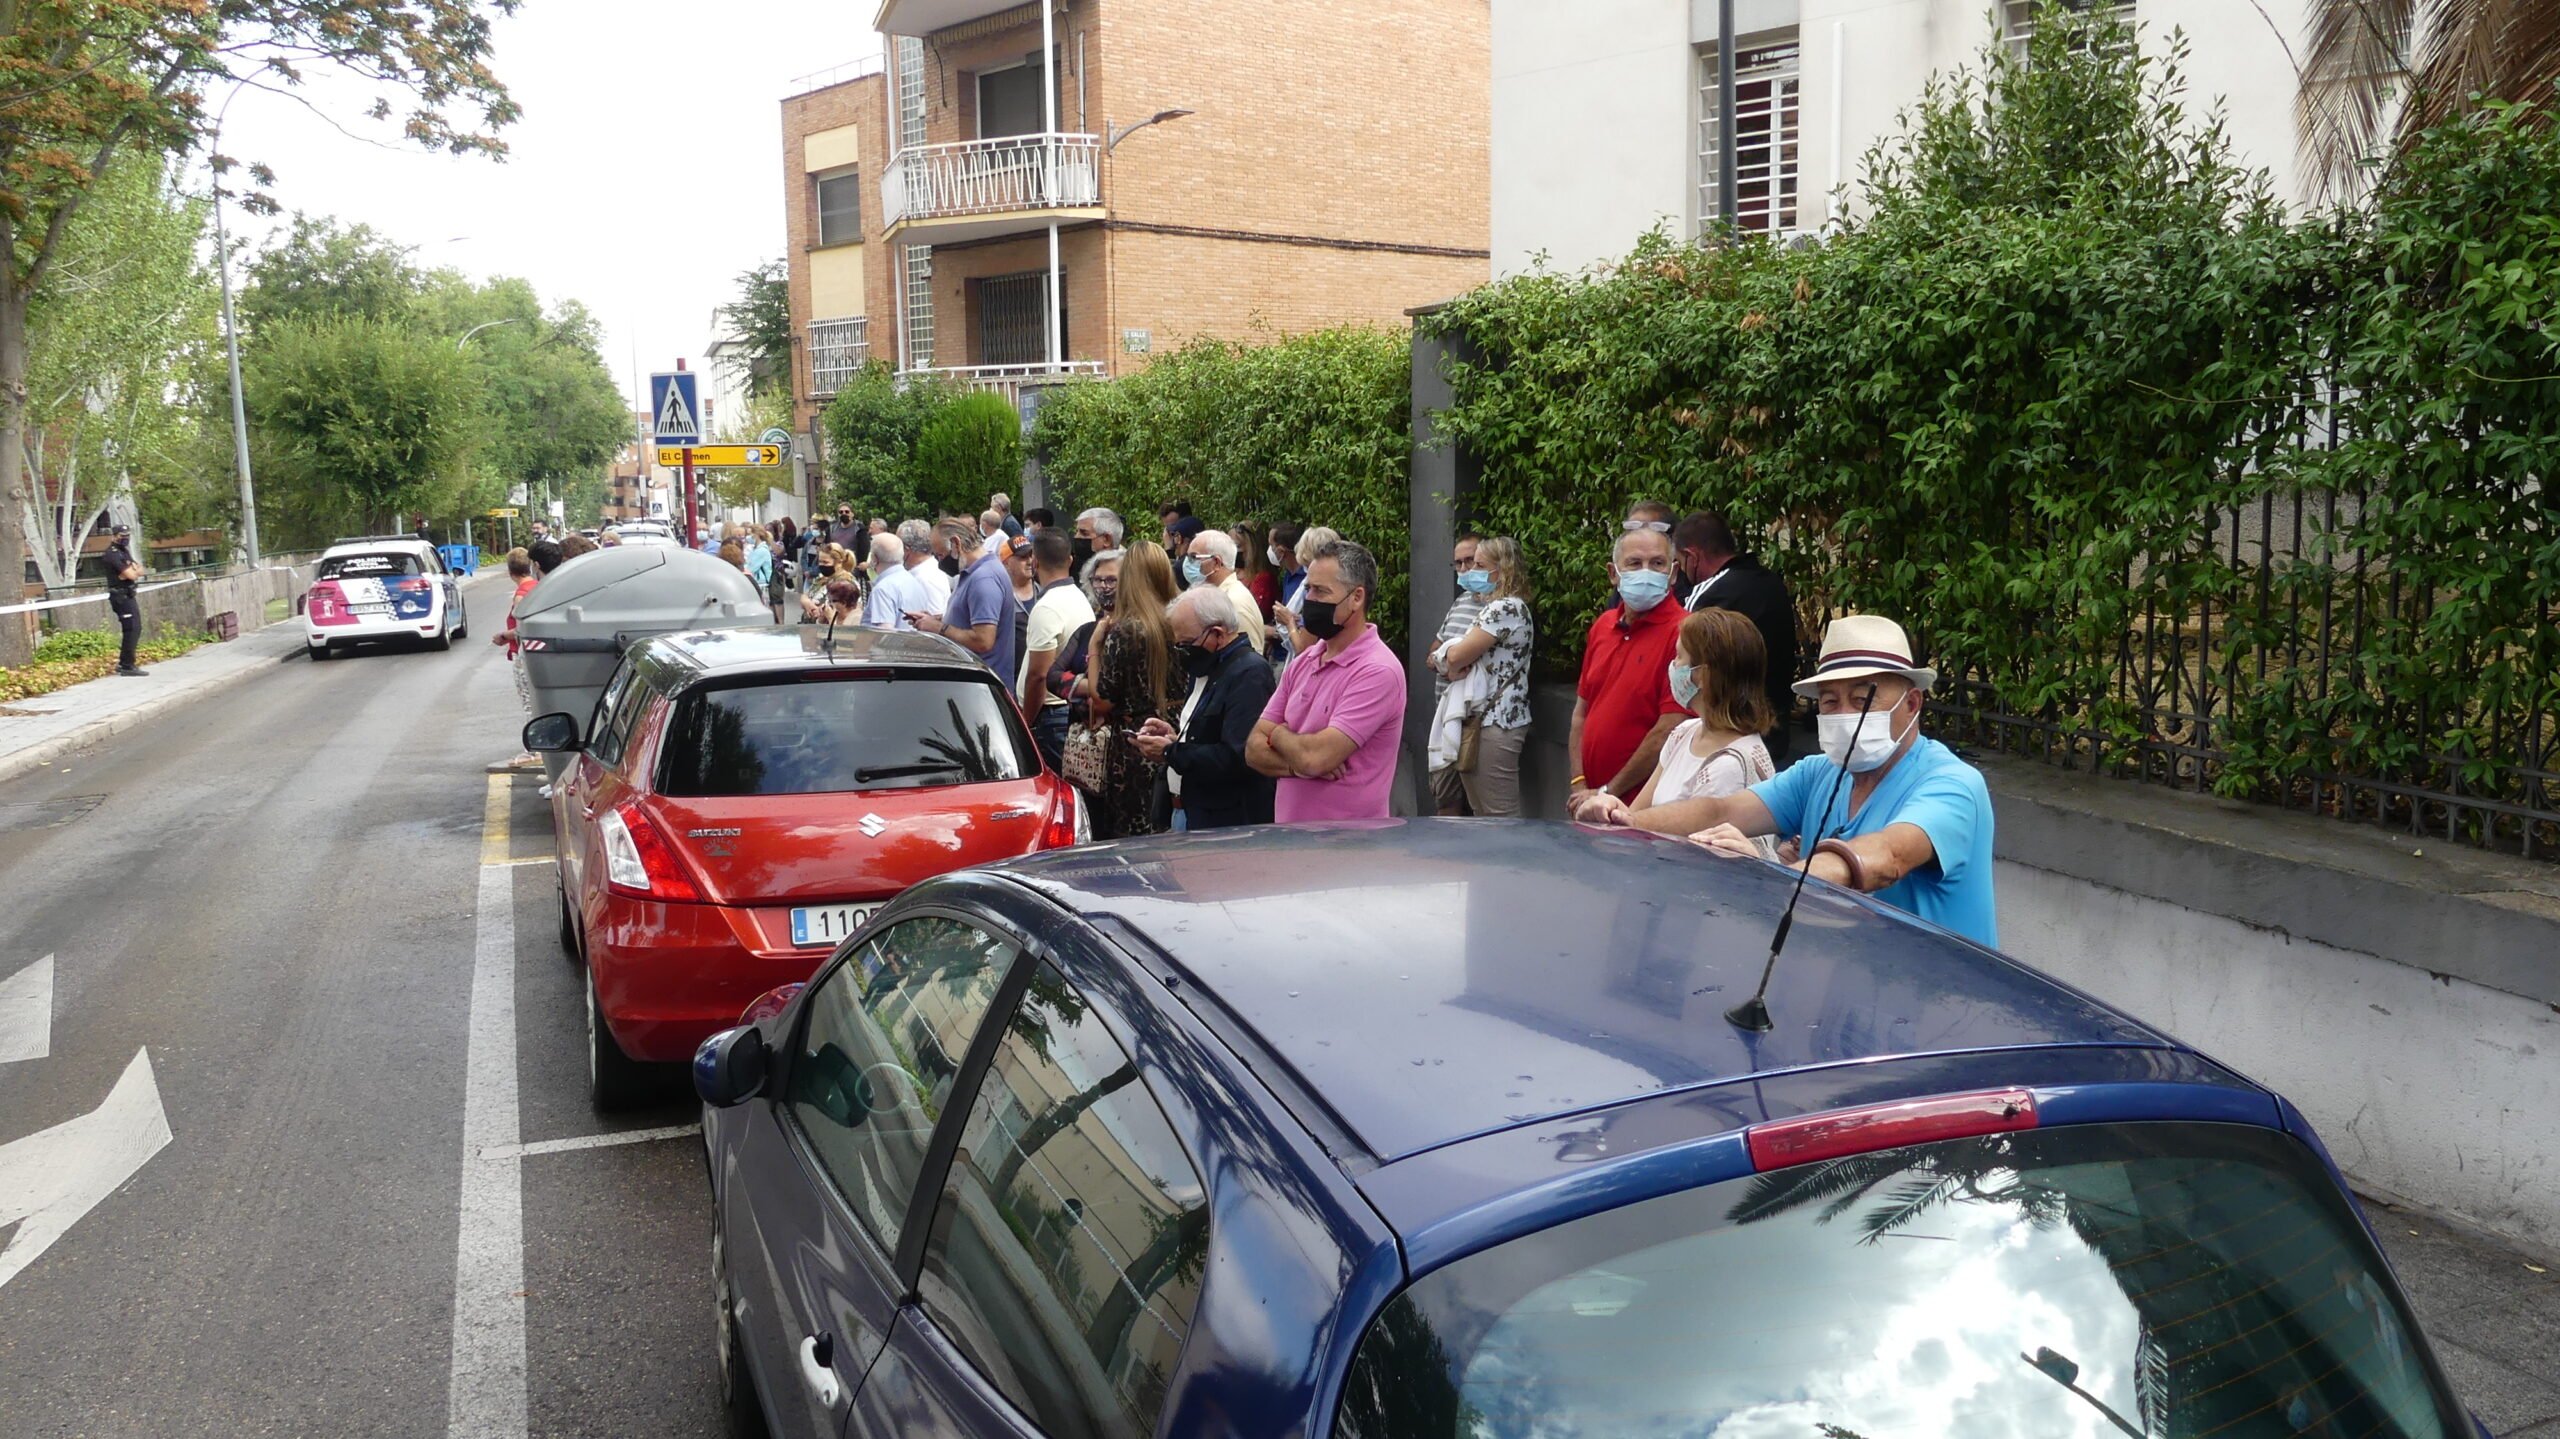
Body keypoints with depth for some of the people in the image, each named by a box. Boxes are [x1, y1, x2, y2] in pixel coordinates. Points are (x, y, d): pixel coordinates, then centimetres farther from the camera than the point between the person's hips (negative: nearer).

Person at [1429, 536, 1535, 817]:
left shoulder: (1506, 607, -13)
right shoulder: (1495, 607, 20)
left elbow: (1457, 656, -18)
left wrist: (1443, 658, 4)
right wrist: (1452, 664, -7)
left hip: (1495, 724, -10)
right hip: (1482, 719, 10)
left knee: (1500, 817, -8)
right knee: (1481, 812, 12)